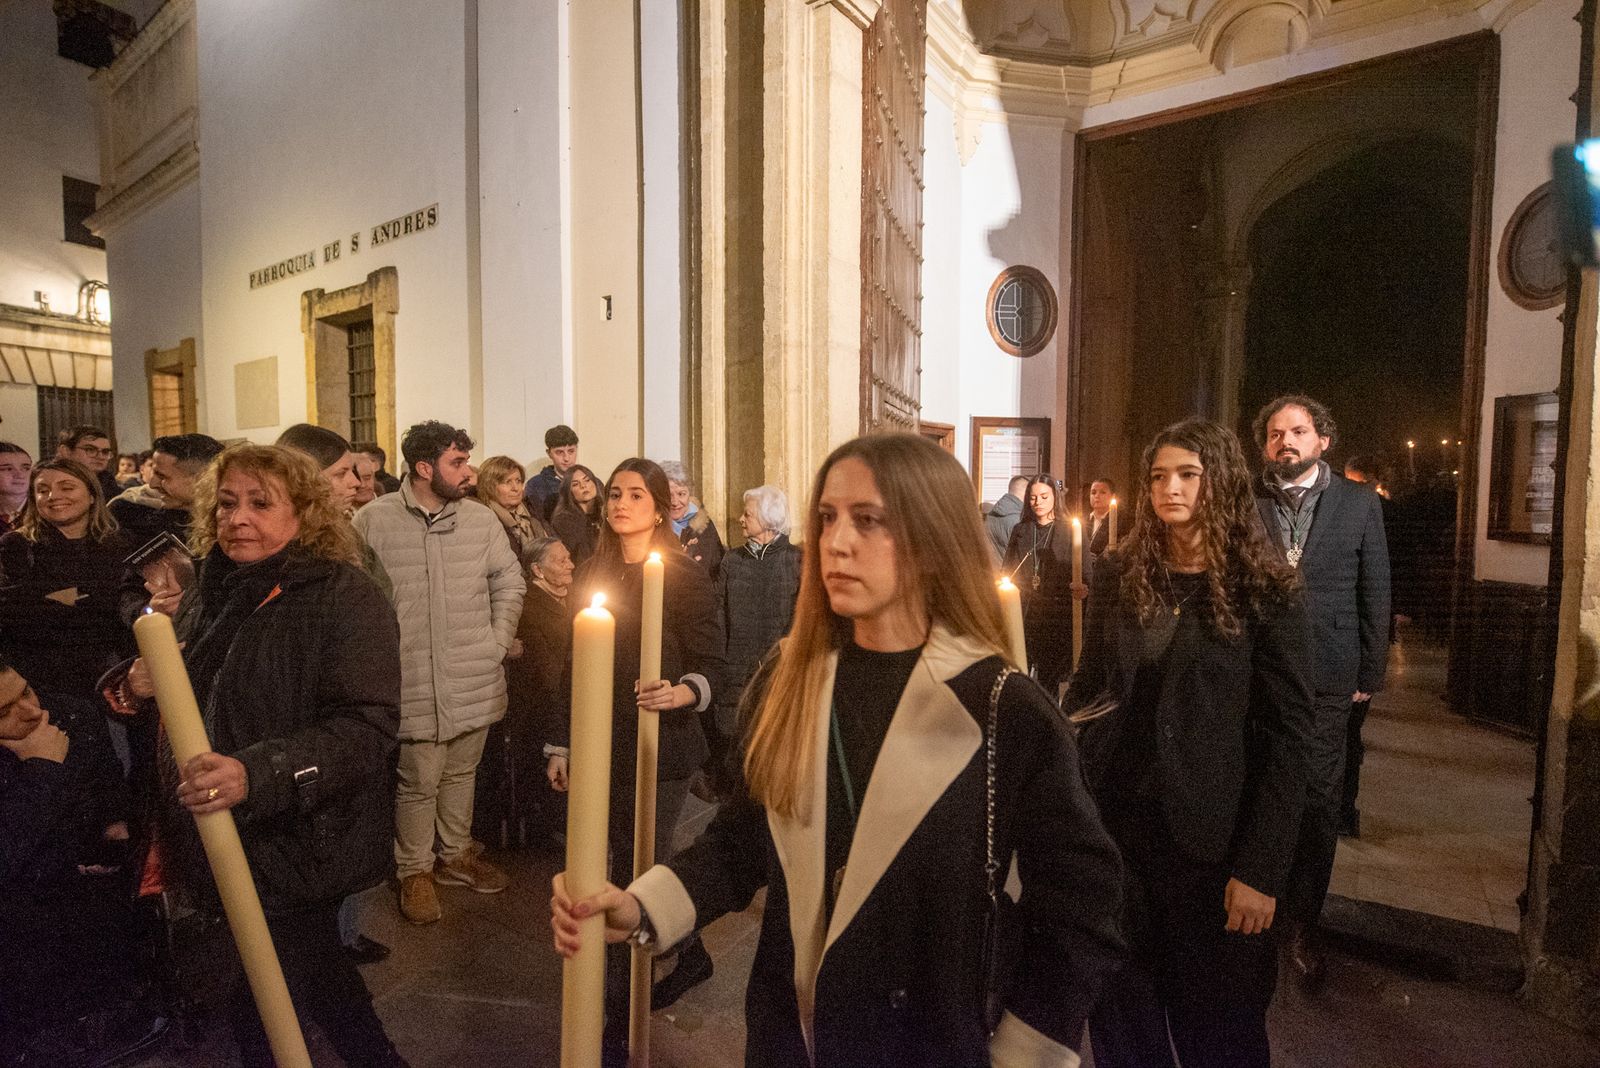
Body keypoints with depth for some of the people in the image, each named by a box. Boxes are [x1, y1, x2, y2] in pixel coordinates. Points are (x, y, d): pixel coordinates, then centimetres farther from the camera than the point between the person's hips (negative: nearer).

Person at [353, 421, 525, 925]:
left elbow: (509, 579, 9)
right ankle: (414, 871, 29)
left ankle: (456, 854, 39)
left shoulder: (481, 519, 2)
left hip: (475, 682, 4)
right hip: (412, 684, -3)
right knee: (418, 782, 6)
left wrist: (500, 641, 1)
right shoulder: (374, 520, -7)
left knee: (461, 773, 19)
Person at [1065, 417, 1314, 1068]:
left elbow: (1285, 735, -8)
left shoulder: (1266, 592, -6)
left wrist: (1261, 869, -12)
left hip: (1211, 837, -2)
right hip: (1112, 821, 3)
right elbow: (1086, 689, 7)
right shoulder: (1119, 575, 3)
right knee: (1119, 1012, 16)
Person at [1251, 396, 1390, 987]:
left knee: (1317, 803, 9)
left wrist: (1369, 674, 5)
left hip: (1326, 679, 1)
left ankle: (1301, 927, 26)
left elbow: (1375, 594, 6)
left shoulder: (1359, 502, 3)